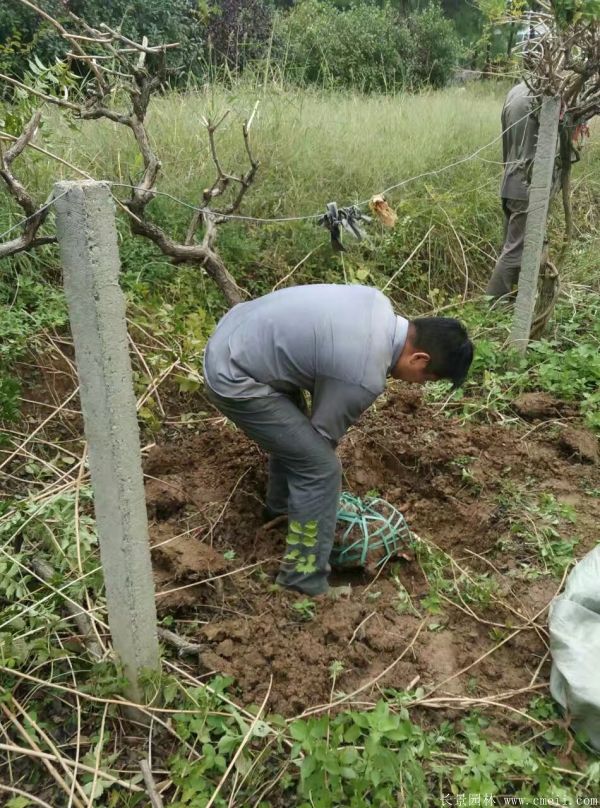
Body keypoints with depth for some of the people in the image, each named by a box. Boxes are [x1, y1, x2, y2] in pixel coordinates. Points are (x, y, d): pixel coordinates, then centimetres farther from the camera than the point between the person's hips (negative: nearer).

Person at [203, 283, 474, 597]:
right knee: (321, 468, -6)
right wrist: (319, 464, 15)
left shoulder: (378, 303, 2)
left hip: (234, 335, 10)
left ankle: (280, 506, 52)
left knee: (294, 432, 28)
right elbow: (324, 431, -7)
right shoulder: (365, 376, -24)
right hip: (232, 377, -10)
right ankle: (304, 576, 9)